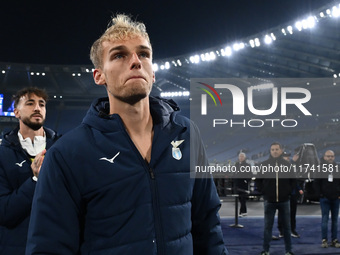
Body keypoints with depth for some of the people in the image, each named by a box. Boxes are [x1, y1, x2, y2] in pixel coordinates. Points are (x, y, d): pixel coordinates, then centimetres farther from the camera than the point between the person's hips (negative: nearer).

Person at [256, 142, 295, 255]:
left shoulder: (287, 165, 3)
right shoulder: (264, 165, 0)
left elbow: (293, 180, 11)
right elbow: (258, 180, 6)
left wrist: (288, 191, 0)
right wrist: (263, 191, -3)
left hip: (284, 200, 1)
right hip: (269, 201, -1)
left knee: (286, 226, 7)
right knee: (268, 226, 4)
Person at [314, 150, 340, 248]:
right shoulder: (320, 169, -1)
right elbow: (316, 183, 0)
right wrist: (320, 194, -7)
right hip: (325, 198, -2)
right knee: (325, 219, -2)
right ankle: (324, 240, 2)